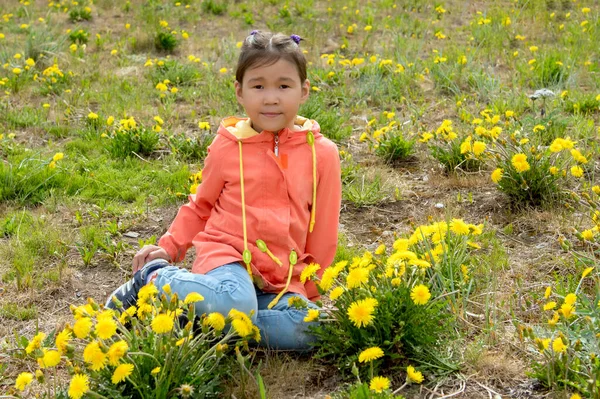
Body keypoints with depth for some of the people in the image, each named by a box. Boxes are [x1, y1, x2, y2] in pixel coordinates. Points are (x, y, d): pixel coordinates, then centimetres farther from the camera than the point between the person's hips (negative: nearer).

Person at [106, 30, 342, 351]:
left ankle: (208, 319, -17)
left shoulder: (322, 153, 3)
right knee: (234, 305, -38)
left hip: (283, 278, 2)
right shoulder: (227, 146, 2)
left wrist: (308, 290, 10)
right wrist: (168, 247, 7)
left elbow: (323, 232, 10)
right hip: (227, 254, -2)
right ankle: (156, 278, -10)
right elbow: (201, 205, 18)